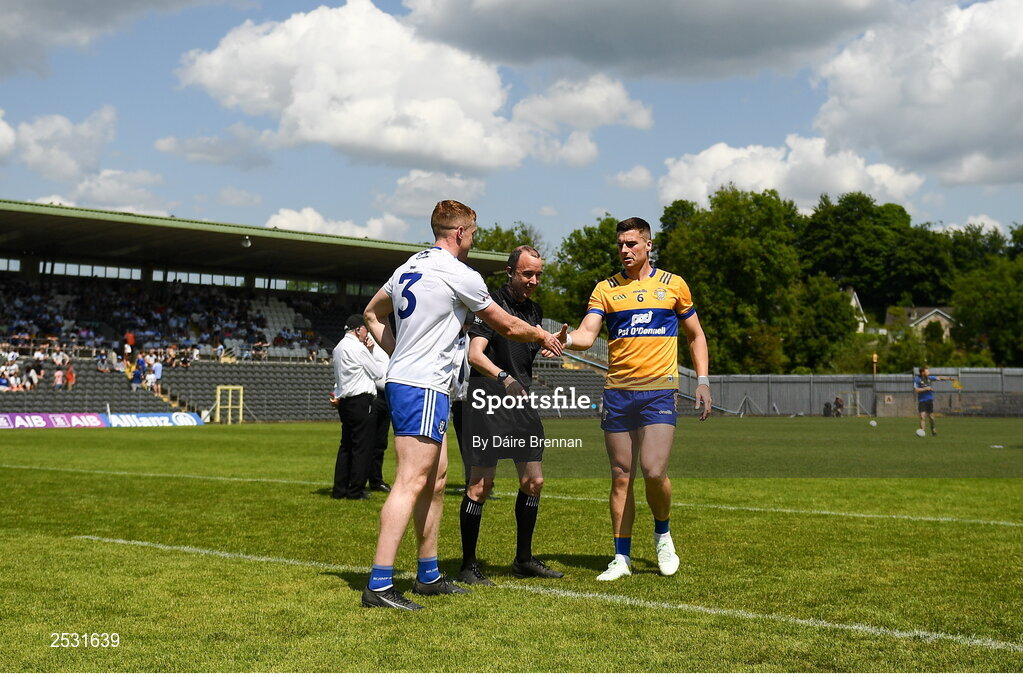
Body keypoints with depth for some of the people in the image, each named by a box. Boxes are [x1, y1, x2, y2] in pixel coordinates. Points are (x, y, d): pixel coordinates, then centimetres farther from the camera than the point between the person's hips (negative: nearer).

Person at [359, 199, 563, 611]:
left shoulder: (409, 267, 15)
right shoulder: (460, 275, -10)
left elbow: (372, 314, 27)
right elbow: (508, 327, 1)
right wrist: (545, 337, 19)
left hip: (402, 380, 10)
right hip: (424, 388, -10)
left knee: (435, 479, 15)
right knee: (411, 482, -13)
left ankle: (429, 576, 22)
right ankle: (379, 585, -16)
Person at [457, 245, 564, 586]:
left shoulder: (535, 310, 14)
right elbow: (475, 354, -22)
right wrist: (503, 377, -38)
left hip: (521, 403, 8)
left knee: (534, 481, 8)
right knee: (481, 484, -6)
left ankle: (523, 559, 21)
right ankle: (468, 565, 3)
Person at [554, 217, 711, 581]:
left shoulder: (673, 285, 7)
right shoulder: (605, 289, 7)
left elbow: (696, 336, 16)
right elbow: (587, 335, -5)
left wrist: (702, 381, 6)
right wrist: (566, 338, -28)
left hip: (659, 390, -2)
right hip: (617, 391, 2)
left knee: (654, 471, -14)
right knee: (621, 476, 4)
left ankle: (663, 534, 15)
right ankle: (622, 557, 14)